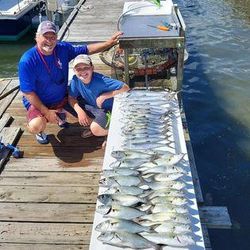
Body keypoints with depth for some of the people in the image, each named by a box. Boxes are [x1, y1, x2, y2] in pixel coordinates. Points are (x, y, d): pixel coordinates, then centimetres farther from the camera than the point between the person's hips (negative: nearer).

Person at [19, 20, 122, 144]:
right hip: (38, 102, -5)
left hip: (63, 97, 5)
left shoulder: (63, 48, -11)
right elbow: (28, 92, -21)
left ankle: (61, 113, 27)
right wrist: (46, 112, -23)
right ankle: (40, 132, 7)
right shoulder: (27, 61, -25)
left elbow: (87, 49, 1)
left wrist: (109, 43, -10)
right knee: (36, 126, -32)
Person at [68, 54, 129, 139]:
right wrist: (80, 111, -22)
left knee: (96, 129, -29)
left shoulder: (101, 80, -30)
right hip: (92, 107, 7)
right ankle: (92, 126, 12)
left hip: (108, 109, -7)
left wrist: (104, 96, -30)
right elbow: (71, 98, -4)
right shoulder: (75, 80, -15)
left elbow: (125, 88, -31)